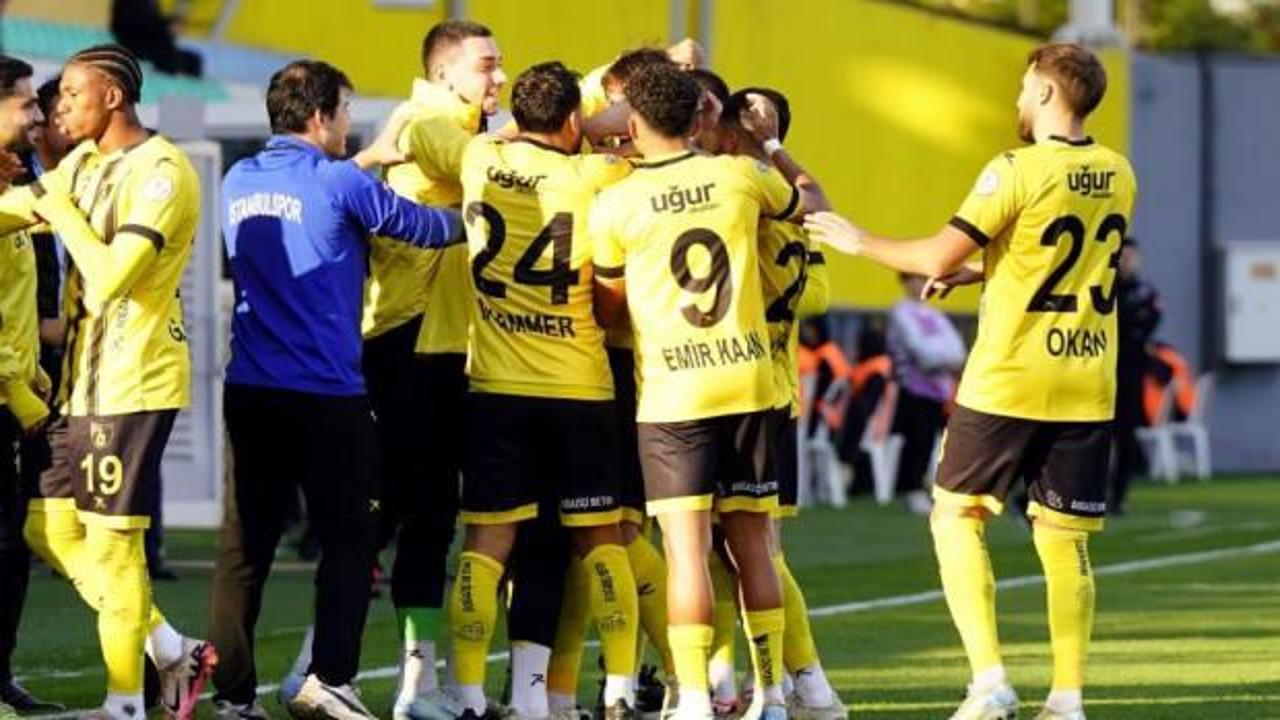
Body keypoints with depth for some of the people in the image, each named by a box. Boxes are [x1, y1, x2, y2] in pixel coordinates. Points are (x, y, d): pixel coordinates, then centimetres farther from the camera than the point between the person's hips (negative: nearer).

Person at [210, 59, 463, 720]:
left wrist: (366, 161, 34)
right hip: (327, 394, -5)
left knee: (244, 548, 5)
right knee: (349, 540, 4)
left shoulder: (240, 183, 9)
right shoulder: (339, 184, -9)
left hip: (249, 392, 5)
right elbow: (428, 227, 2)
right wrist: (469, 217, 22)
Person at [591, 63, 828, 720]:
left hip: (671, 393, -3)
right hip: (748, 382, 3)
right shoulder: (739, 175, 1)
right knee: (751, 544, 11)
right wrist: (770, 145, 35)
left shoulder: (614, 205, -6)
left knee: (685, 548, -5)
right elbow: (812, 202, 22)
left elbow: (608, 309, 6)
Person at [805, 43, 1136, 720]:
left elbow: (938, 258, -14)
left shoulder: (1018, 170, -13)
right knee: (1064, 539, 8)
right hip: (1087, 387, 5)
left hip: (1007, 383, -5)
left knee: (956, 516, 7)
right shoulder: (1117, 176, 8)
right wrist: (978, 272, 24)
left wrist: (860, 241, 1)